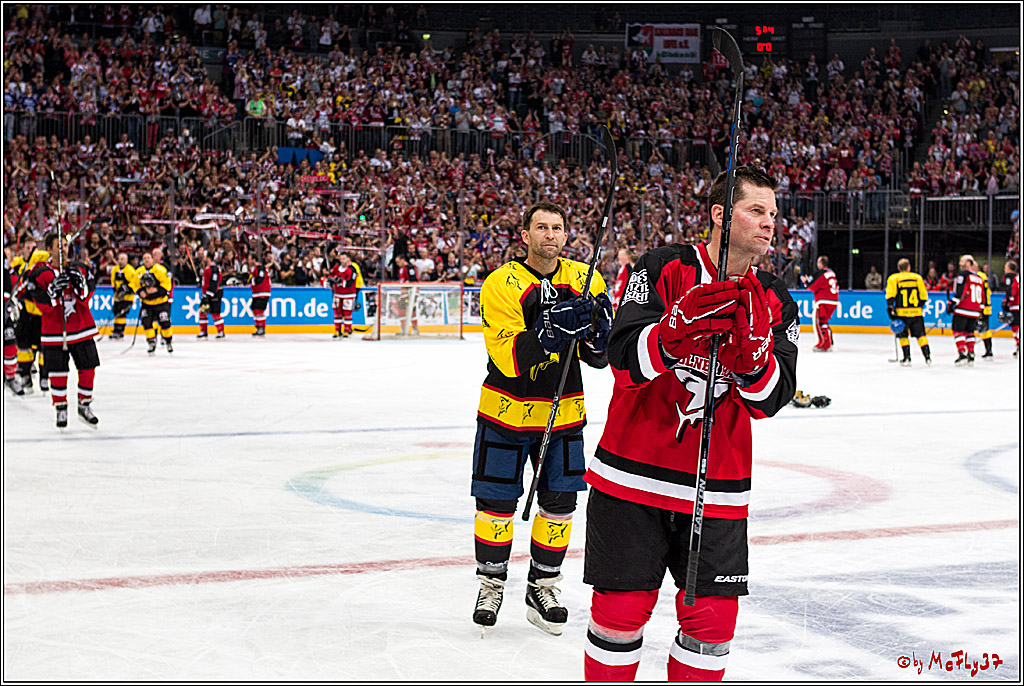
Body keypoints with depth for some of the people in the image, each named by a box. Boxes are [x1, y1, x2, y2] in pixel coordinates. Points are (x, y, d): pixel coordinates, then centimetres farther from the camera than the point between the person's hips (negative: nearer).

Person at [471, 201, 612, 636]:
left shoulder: (585, 281, -3)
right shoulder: (502, 284, -14)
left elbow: (599, 358, -1)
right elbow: (509, 358, -24)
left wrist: (597, 330, -23)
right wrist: (552, 332, -37)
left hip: (563, 413, 3)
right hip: (507, 410, -3)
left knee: (559, 502, 6)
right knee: (496, 502, 3)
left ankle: (542, 587, 23)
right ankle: (491, 584, 23)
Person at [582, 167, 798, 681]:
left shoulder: (776, 304, 5)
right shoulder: (664, 268, -6)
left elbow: (770, 400, -4)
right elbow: (625, 359, -17)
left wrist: (753, 354, -25)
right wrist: (678, 330, -36)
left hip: (716, 489, 3)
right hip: (633, 477, -3)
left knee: (713, 619, 3)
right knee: (621, 612, 2)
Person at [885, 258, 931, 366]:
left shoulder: (893, 278, 3)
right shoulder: (917, 277, 10)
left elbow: (890, 295, -8)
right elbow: (924, 296, 10)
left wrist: (890, 308, -8)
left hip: (902, 312, -2)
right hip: (916, 312, 2)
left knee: (903, 336, 9)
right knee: (920, 334, 10)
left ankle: (907, 358, 2)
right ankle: (927, 357, 4)